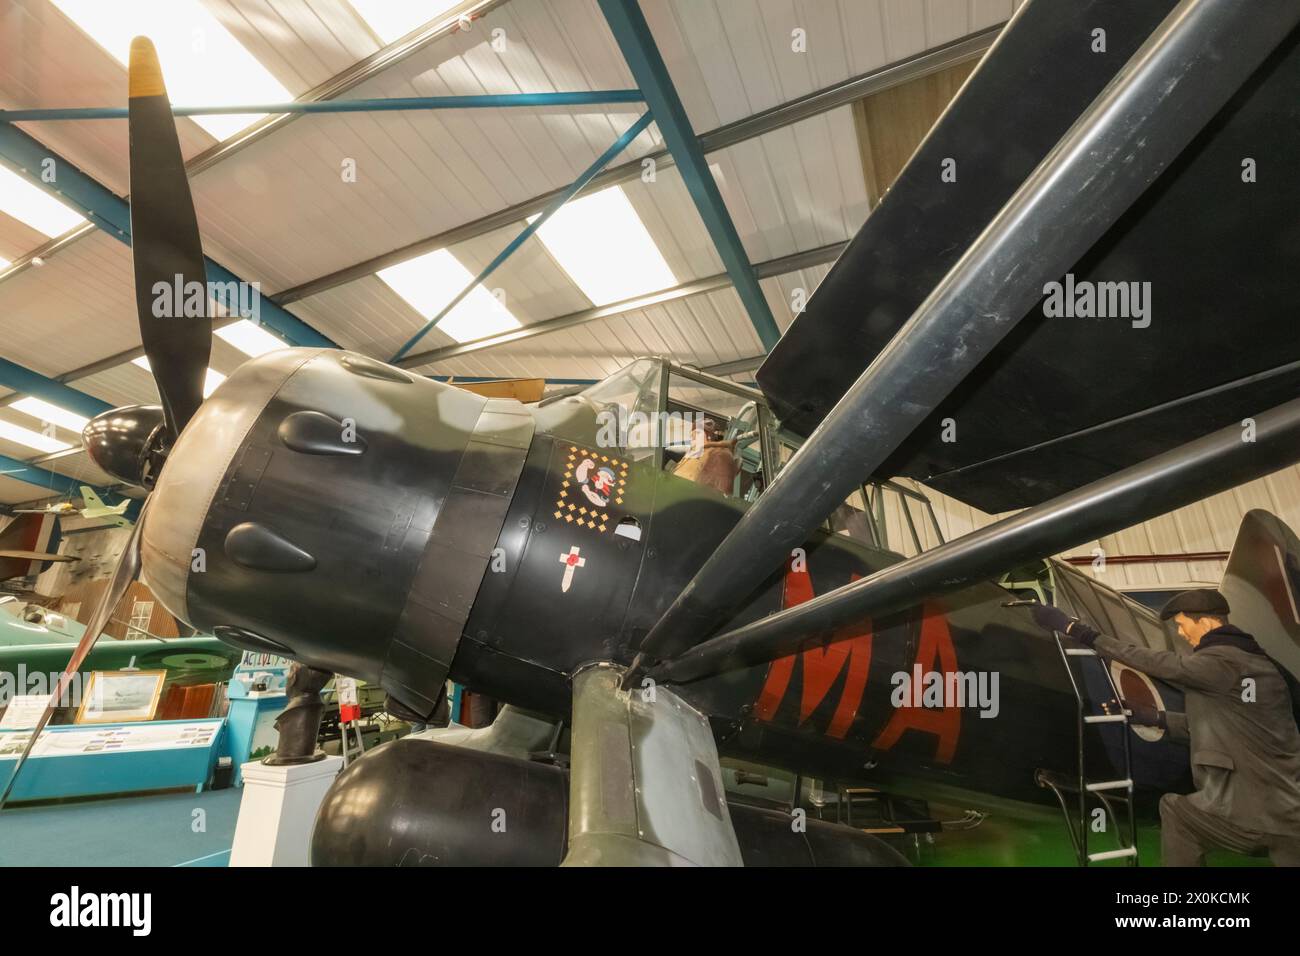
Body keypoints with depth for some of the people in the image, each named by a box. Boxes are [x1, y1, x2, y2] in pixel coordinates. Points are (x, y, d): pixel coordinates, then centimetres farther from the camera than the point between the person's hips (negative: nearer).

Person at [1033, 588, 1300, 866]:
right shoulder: (1257, 662, 13)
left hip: (1253, 812, -7)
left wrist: (1075, 629, -19)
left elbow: (1149, 661, -18)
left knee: (1175, 810, 14)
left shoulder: (1221, 661, -15)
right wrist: (1155, 718, 18)